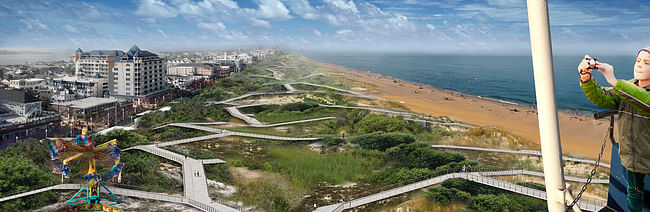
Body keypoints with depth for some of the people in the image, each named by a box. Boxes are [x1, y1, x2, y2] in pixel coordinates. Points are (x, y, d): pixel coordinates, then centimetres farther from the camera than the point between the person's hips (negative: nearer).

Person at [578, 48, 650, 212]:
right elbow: (600, 97, -16)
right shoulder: (625, 88, -2)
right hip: (630, 158, 4)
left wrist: (614, 81, -45)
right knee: (633, 194, 24)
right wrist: (586, 78, -34)